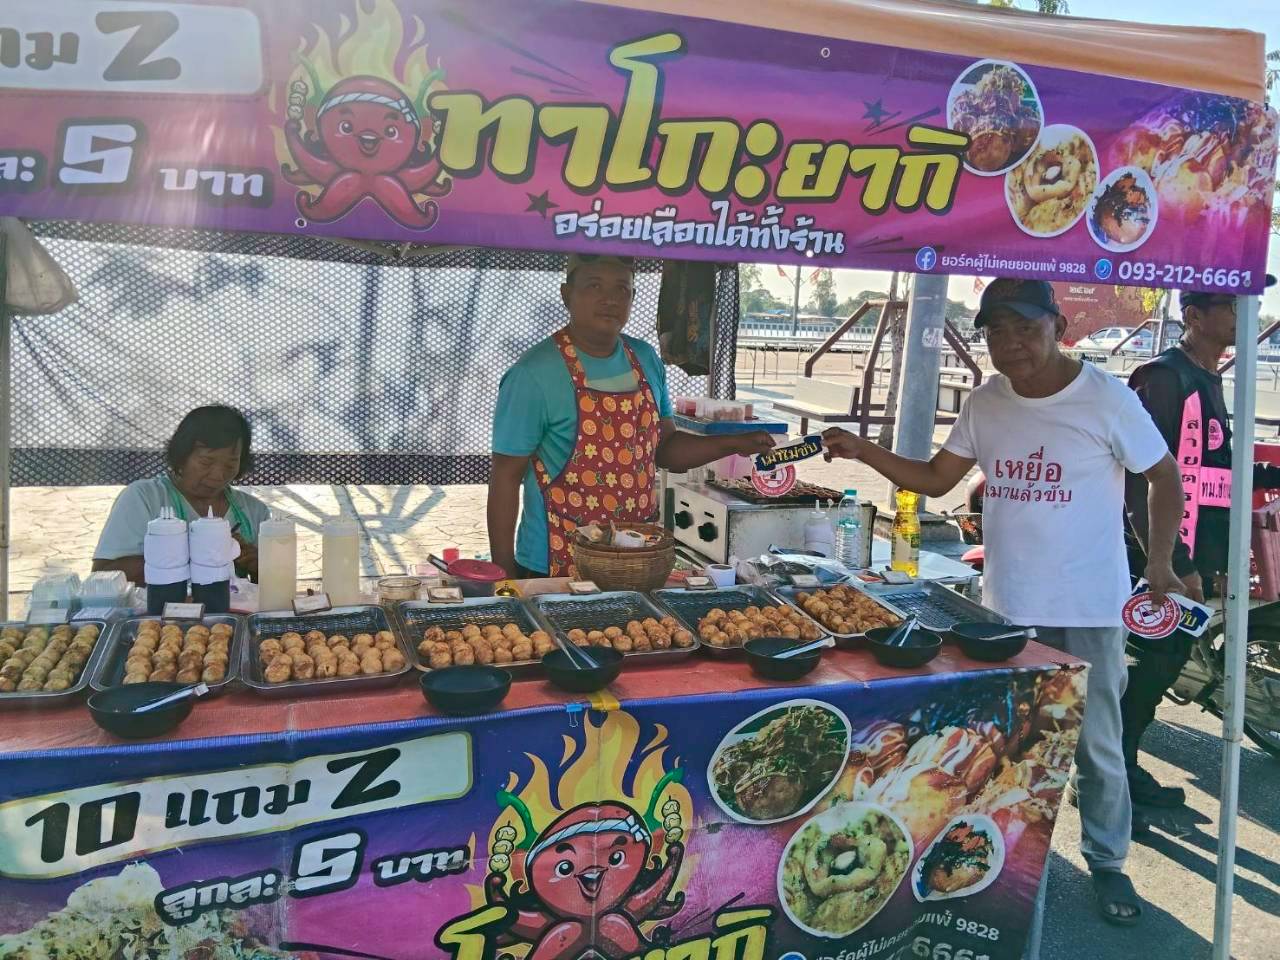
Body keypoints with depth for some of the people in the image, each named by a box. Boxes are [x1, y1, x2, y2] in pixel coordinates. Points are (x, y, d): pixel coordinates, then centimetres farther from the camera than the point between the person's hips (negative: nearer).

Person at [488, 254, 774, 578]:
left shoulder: (646, 360, 3)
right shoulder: (533, 374, -14)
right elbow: (506, 477, -12)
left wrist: (734, 444, 1)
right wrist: (505, 575, -12)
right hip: (557, 567, -5)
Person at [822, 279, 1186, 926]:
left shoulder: (1106, 398, -12)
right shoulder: (985, 404, 1)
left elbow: (1164, 477, -2)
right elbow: (935, 479, 6)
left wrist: (1160, 561, -11)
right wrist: (862, 451, -5)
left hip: (1089, 609, -4)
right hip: (1005, 604, 4)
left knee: (1096, 745, 8)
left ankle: (1107, 863, 29)